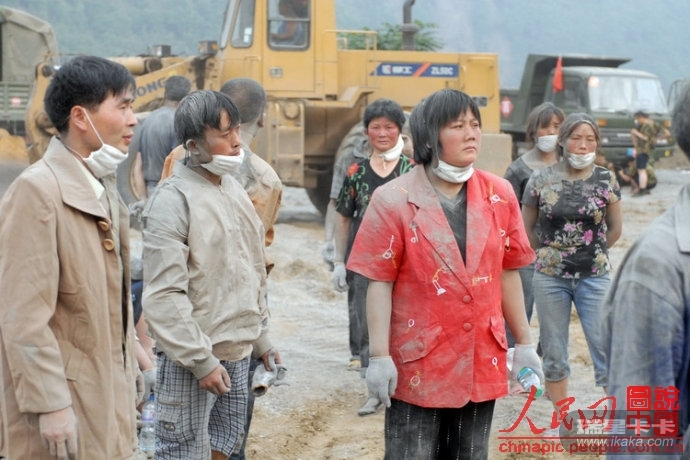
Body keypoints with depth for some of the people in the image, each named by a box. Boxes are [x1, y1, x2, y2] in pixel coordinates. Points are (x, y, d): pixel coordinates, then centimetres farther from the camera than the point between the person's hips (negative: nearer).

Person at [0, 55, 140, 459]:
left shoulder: (104, 187, 12)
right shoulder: (37, 191, -16)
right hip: (67, 410, -8)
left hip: (109, 401, 8)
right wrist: (50, 405, -20)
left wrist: (128, 386, 17)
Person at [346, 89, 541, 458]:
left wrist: (524, 344, 10)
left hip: (481, 361, 4)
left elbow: (507, 273, 10)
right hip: (418, 362, -4)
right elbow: (379, 282, -9)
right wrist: (379, 357, -13)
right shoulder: (393, 201, -8)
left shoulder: (499, 195, 4)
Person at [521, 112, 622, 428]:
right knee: (553, 352, 10)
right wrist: (550, 254, 11)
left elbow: (614, 228, 9)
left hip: (594, 277, -1)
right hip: (550, 278, 1)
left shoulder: (606, 180, -3)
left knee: (606, 348, -4)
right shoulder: (541, 180, -4)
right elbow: (527, 229, 7)